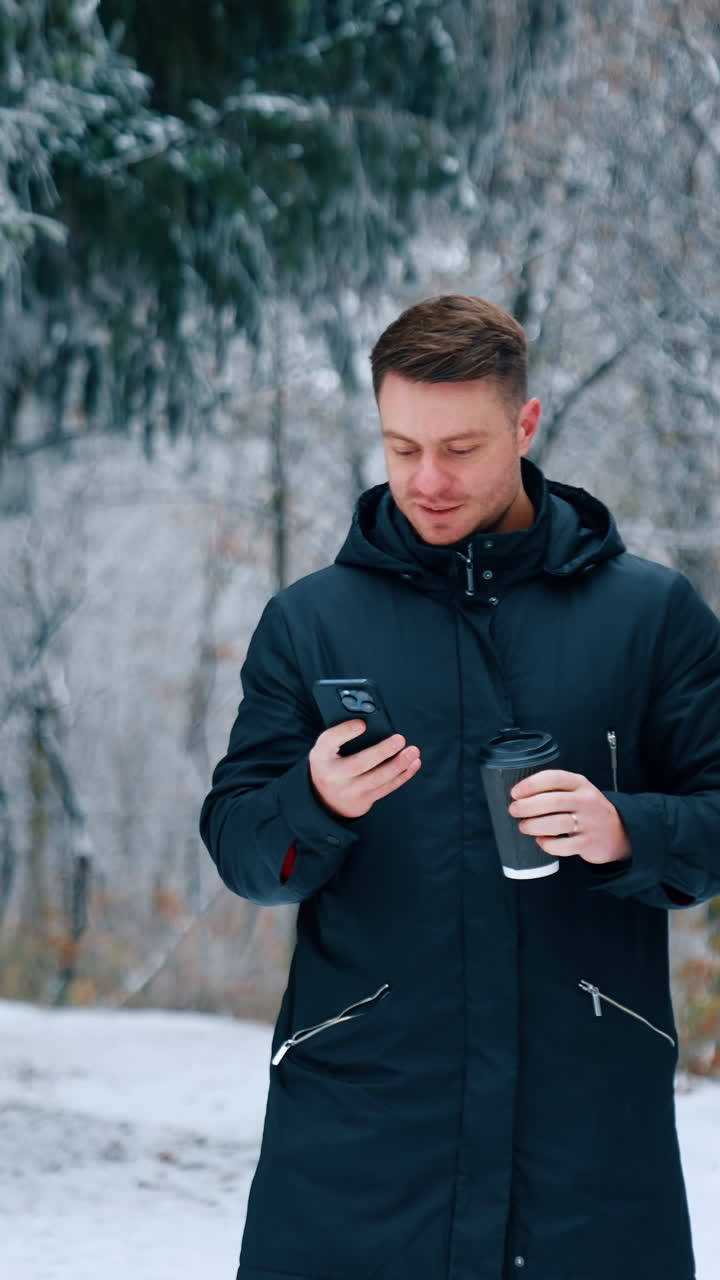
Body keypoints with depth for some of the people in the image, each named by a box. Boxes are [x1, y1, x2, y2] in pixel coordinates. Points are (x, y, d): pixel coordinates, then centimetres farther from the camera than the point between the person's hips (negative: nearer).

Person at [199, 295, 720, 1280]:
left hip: (593, 1115, 0)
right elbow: (237, 846, 5)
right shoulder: (309, 622, 9)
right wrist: (318, 803, -16)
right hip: (360, 1114, 0)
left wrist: (623, 831, -16)